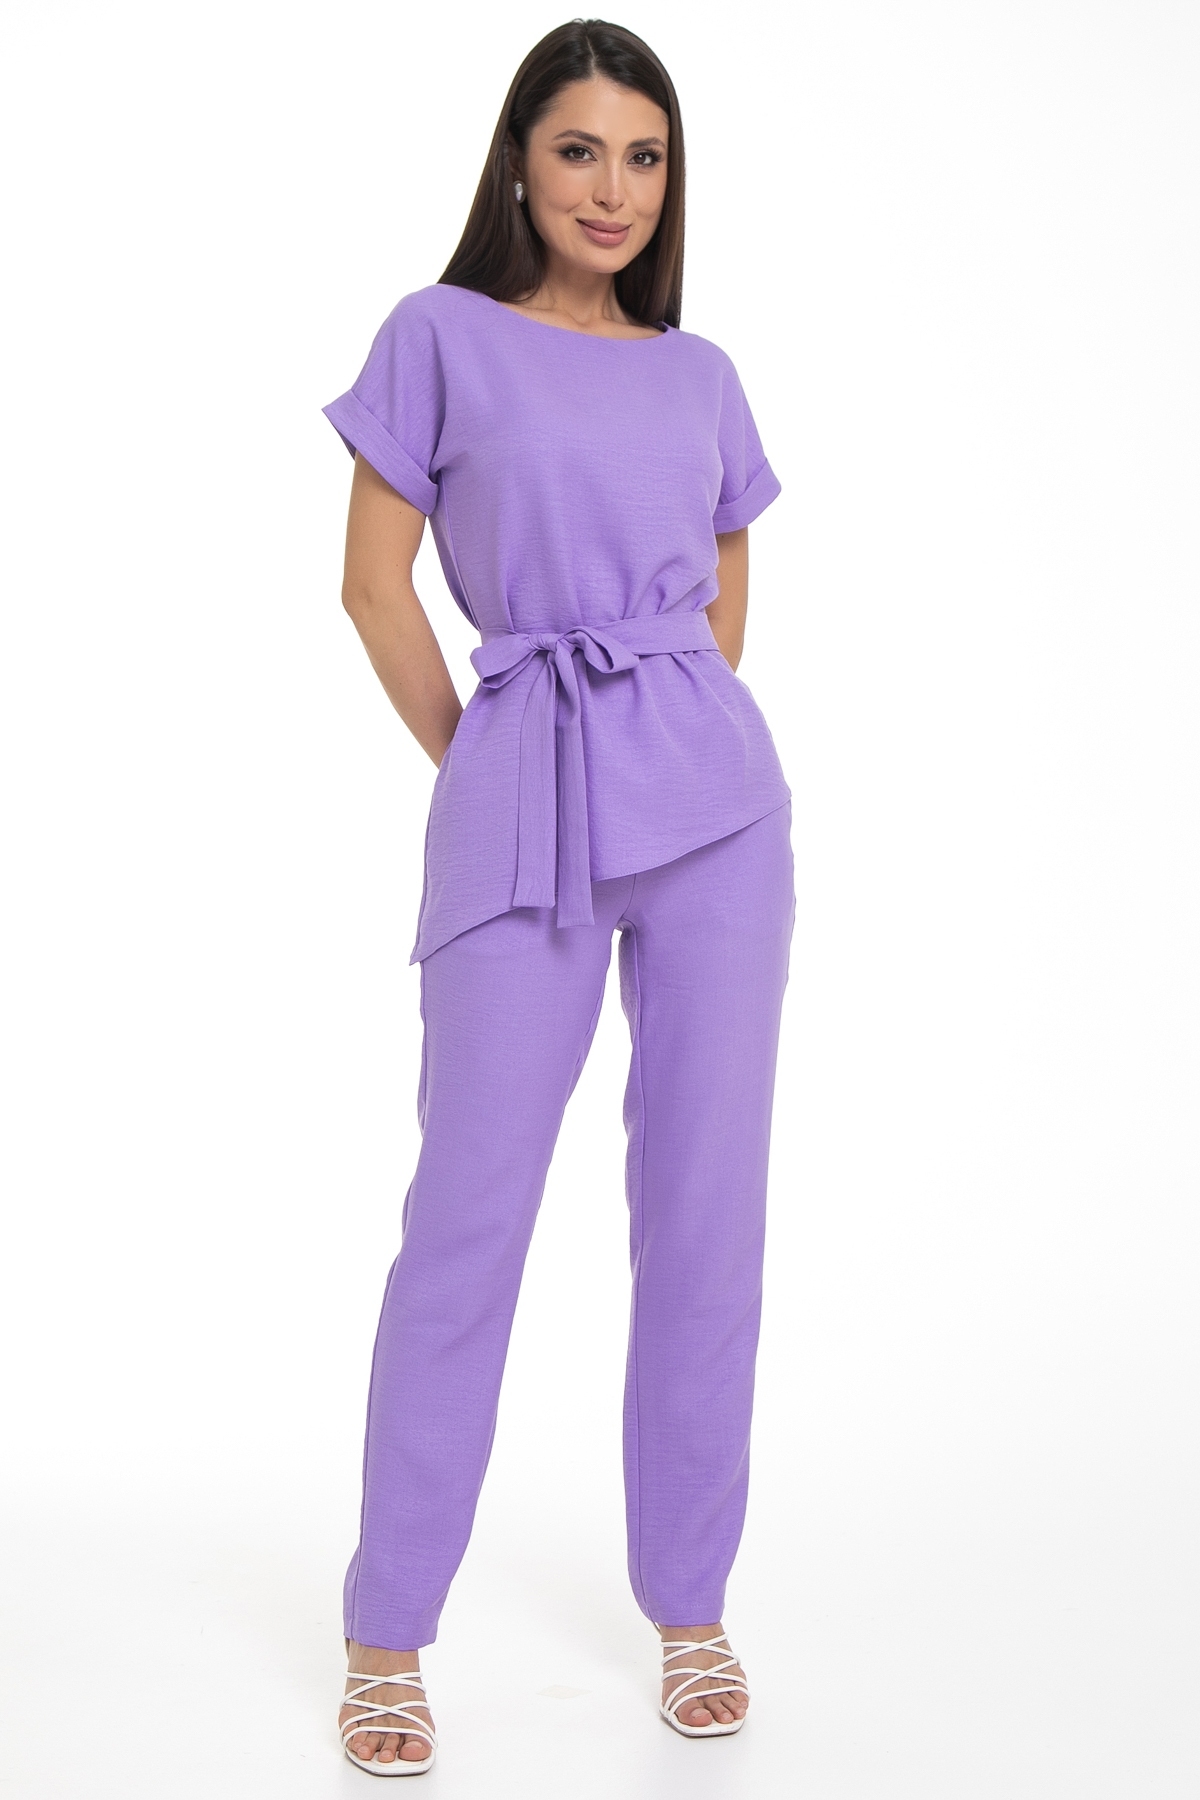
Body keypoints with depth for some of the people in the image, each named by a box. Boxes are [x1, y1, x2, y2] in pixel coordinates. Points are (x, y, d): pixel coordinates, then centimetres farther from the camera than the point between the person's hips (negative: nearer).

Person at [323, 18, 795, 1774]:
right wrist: (474, 761, 4)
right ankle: (388, 1635, 8)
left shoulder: (699, 375, 14)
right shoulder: (440, 338, 5)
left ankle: (690, 1608, 19)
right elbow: (375, 581, 3)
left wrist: (676, 734, 14)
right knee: (468, 1214, -4)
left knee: (708, 1206, 5)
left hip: (711, 793, 4)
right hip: (520, 804, -3)